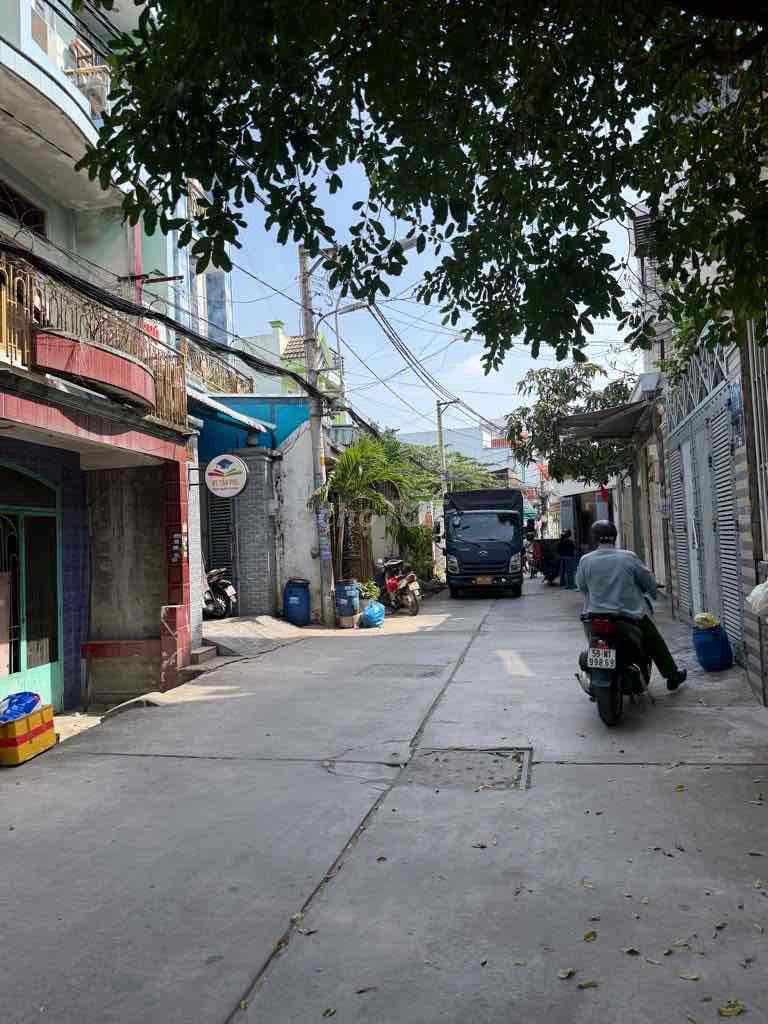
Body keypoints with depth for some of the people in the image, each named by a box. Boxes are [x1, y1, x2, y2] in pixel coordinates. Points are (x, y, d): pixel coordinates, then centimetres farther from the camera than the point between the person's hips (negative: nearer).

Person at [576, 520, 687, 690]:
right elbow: (648, 581, 3)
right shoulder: (629, 557, -9)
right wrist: (652, 593, 25)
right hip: (630, 613, 0)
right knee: (655, 642, 22)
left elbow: (581, 586, 4)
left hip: (596, 614, 1)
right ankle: (673, 675, 35)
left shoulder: (585, 561, -8)